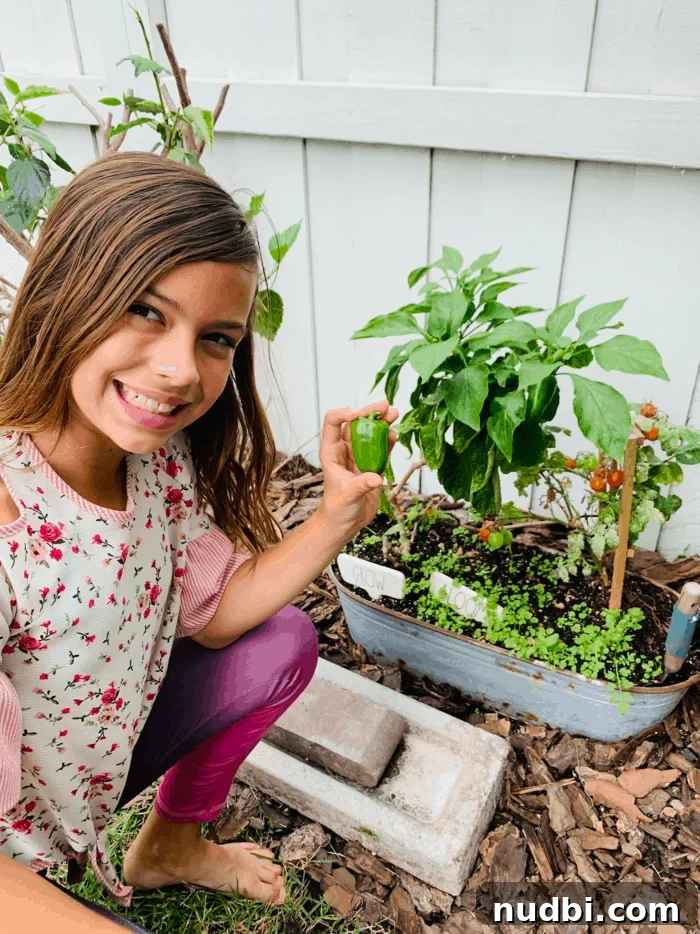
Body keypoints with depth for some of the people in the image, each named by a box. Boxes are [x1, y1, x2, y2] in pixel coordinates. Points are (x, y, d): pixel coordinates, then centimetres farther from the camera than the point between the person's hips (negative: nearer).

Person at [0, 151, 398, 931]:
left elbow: (212, 617, -5)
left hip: (100, 759, 6)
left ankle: (169, 847, 26)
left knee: (285, 644, 5)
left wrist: (338, 516, -17)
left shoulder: (161, 455, -15)